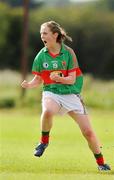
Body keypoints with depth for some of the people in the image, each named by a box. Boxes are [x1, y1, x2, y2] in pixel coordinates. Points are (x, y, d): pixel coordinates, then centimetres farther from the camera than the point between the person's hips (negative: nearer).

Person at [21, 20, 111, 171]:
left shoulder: (68, 52, -7)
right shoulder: (41, 56, -1)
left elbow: (72, 79, -8)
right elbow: (38, 79, 7)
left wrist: (58, 78, -27)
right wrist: (30, 84, -15)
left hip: (71, 95, 0)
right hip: (51, 93, 0)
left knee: (88, 132, -2)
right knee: (48, 111, -38)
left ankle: (100, 162, 18)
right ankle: (44, 141, -12)